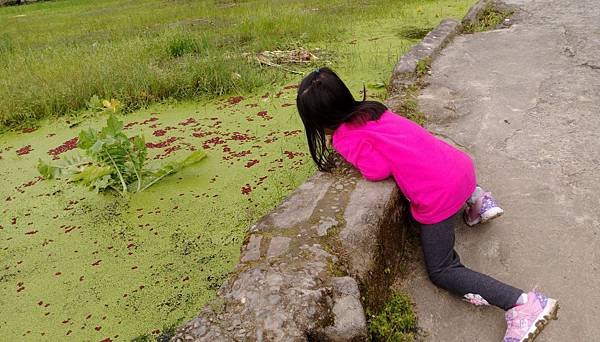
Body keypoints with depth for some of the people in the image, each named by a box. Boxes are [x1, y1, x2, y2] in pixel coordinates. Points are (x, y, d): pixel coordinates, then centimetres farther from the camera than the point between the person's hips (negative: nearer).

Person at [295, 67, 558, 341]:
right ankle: (475, 197, 24)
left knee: (442, 272, 9)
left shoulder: (346, 137, -12)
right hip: (459, 165, 8)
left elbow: (379, 170, -17)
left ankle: (524, 304, -3)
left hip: (439, 196, -8)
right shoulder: (371, 108, 9)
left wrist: (356, 155, -2)